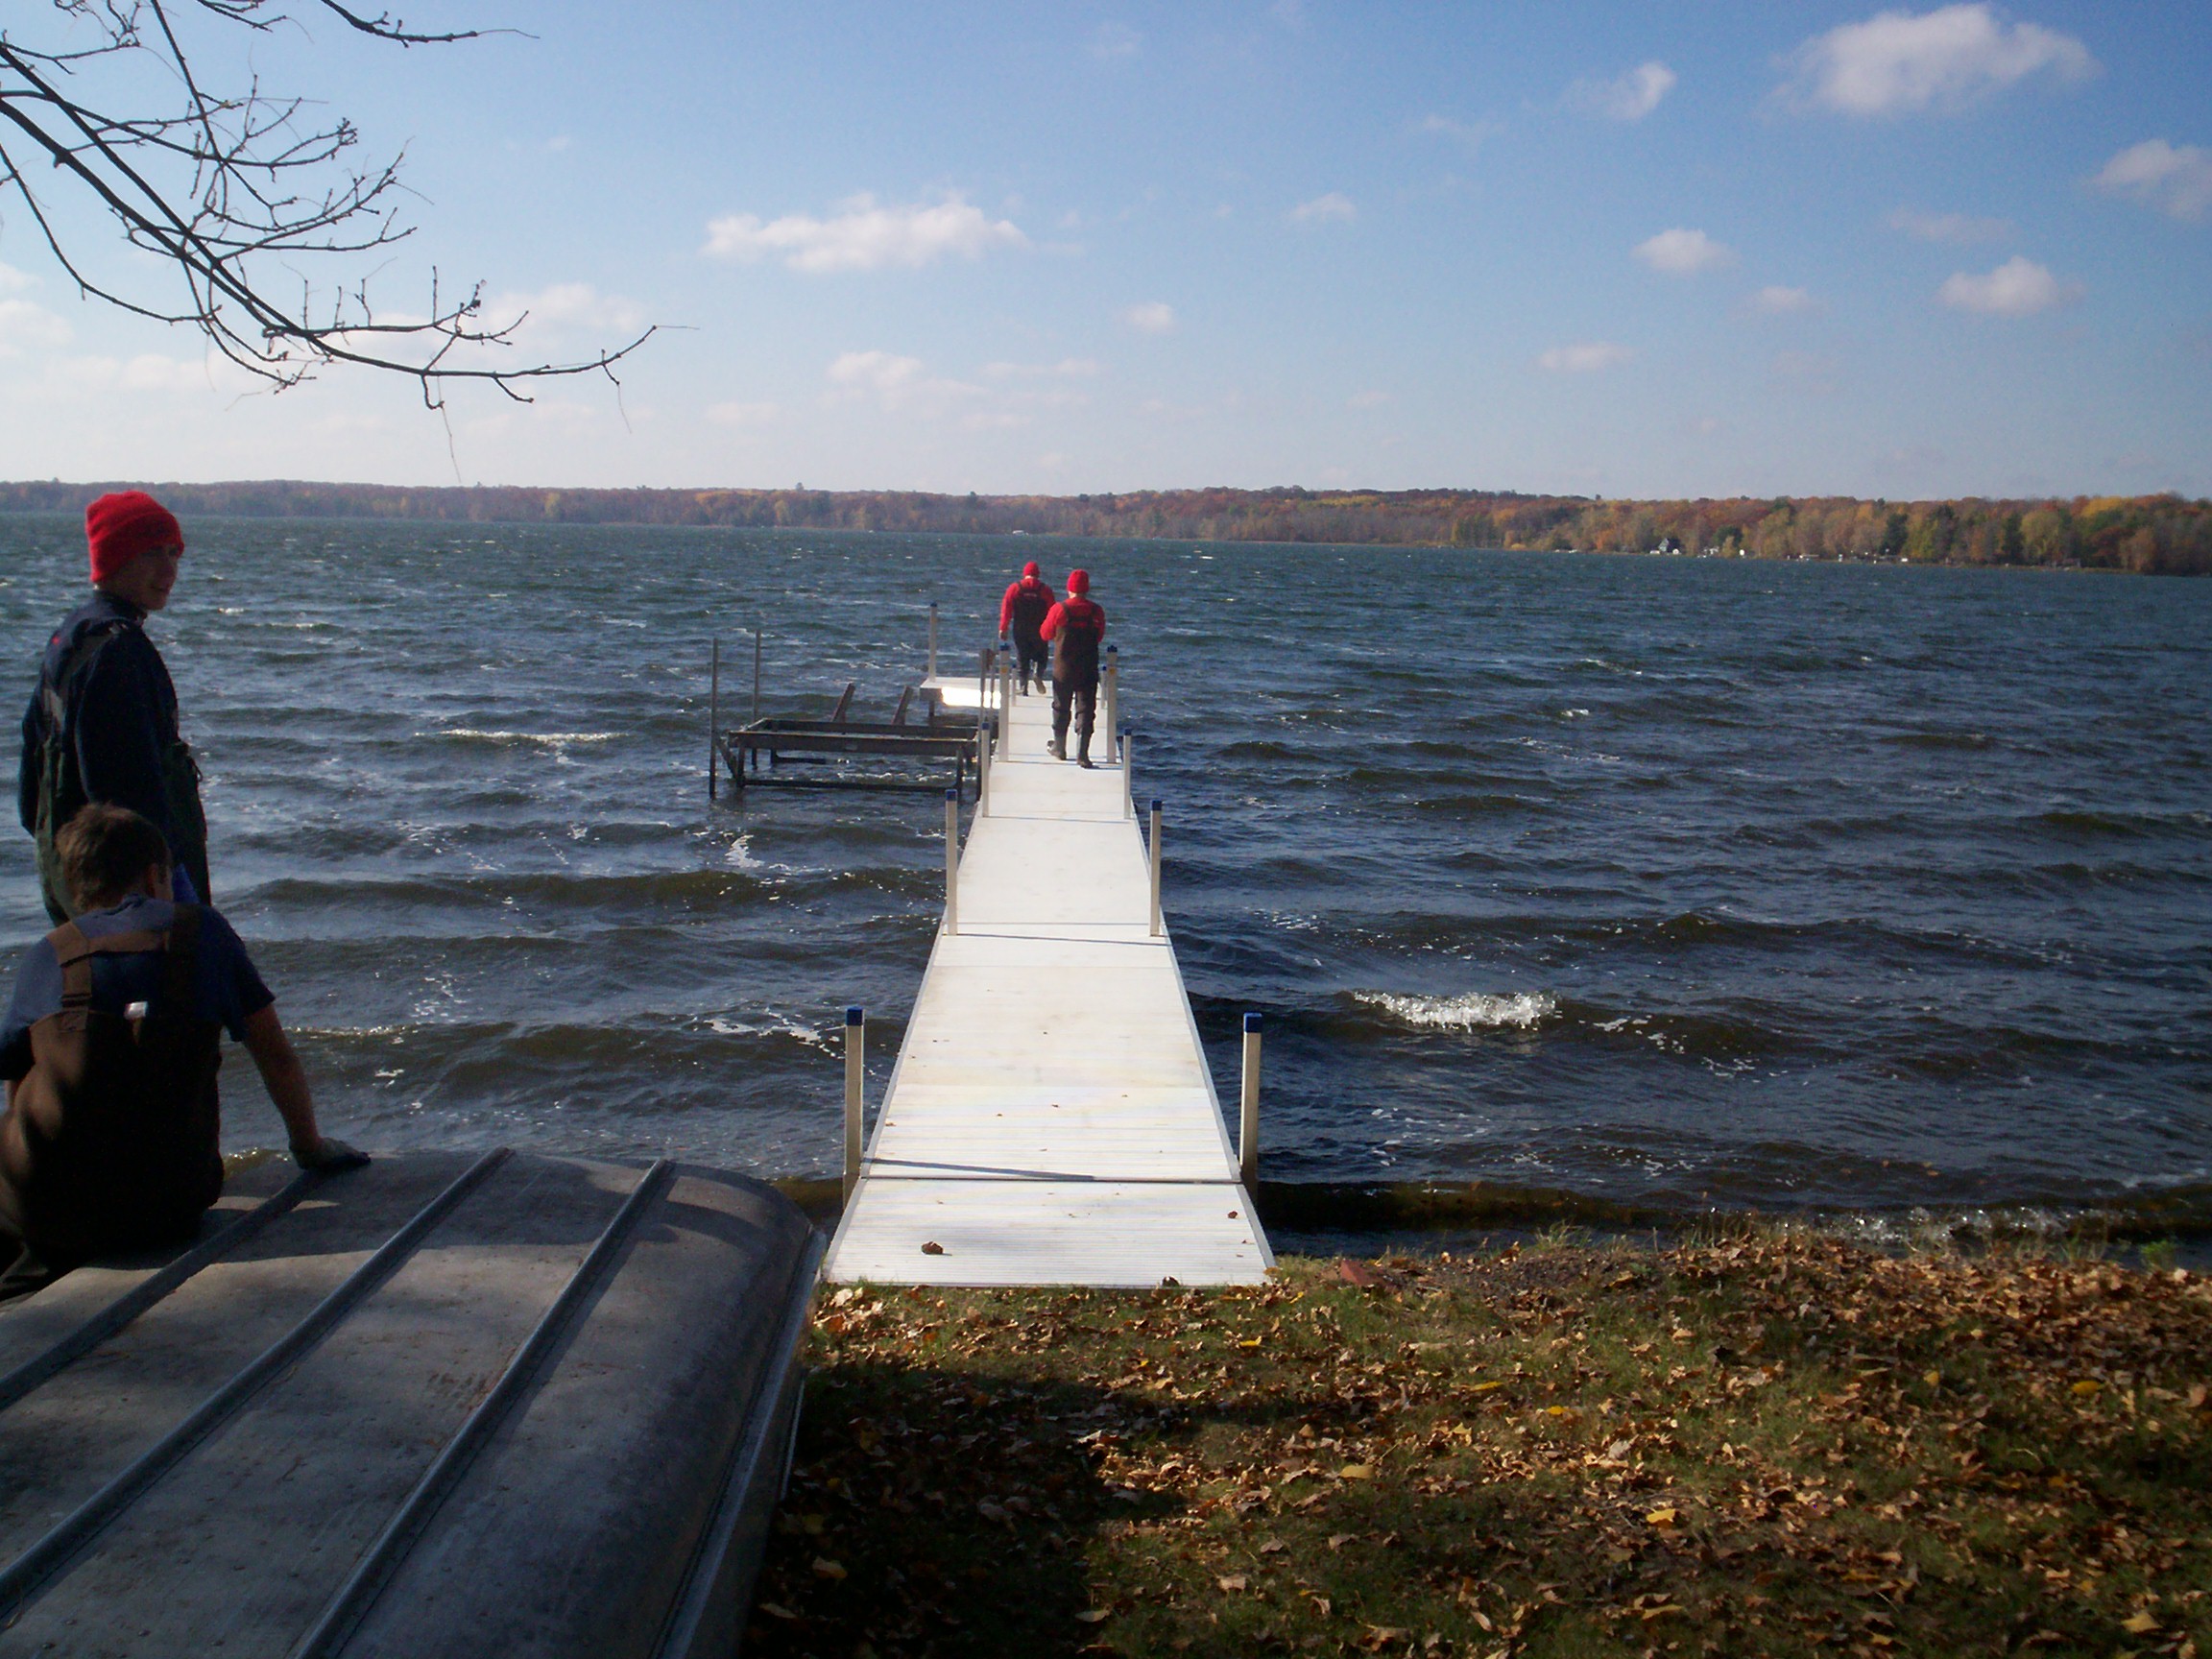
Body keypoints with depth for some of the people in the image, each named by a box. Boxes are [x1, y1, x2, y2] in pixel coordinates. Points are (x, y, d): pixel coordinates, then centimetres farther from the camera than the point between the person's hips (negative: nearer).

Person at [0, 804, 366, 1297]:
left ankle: (49, 1265, 10)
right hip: (170, 1207, 0)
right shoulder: (200, 930, 6)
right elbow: (277, 1057, 9)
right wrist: (310, 1146, 23)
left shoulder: (47, 954, 8)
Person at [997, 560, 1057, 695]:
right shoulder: (1045, 589, 0)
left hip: (1020, 631, 1)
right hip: (1039, 631, -1)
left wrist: (1003, 629, -1)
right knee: (1041, 656, 14)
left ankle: (1024, 687, 0)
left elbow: (1006, 609, -3)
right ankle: (1038, 674, -15)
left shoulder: (1015, 588, 2)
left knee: (1023, 659, 7)